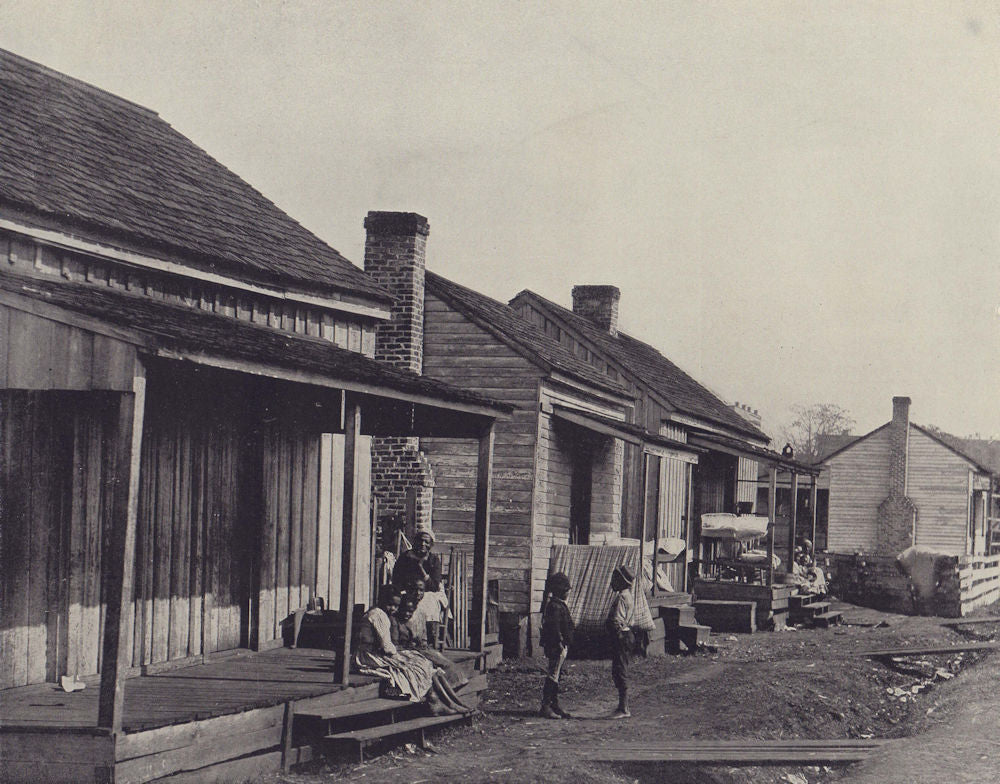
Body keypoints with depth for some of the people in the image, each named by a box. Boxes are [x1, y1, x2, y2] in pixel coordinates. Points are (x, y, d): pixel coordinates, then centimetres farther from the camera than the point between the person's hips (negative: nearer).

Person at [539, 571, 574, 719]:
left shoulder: (559, 605, 17)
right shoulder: (555, 606, -16)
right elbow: (554, 628, -22)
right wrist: (561, 647, -23)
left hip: (560, 646, 11)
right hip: (557, 646, -11)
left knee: (556, 676, 13)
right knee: (553, 676, -8)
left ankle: (555, 705, 18)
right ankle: (545, 706, -7)